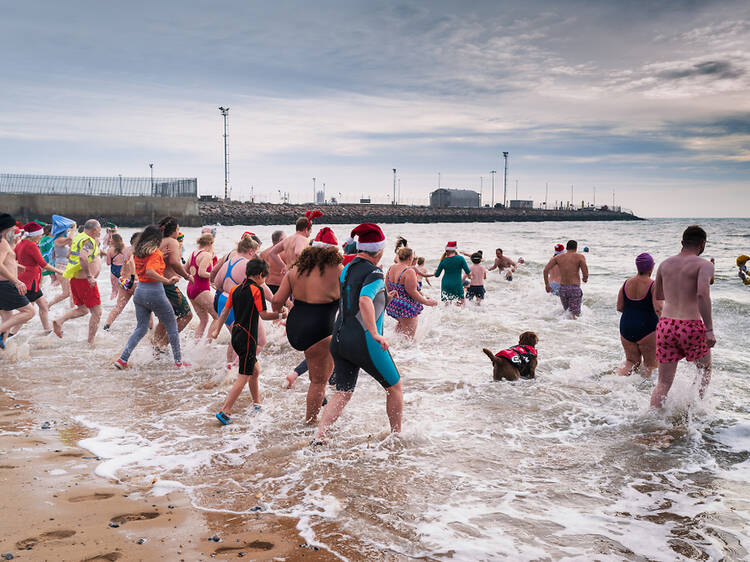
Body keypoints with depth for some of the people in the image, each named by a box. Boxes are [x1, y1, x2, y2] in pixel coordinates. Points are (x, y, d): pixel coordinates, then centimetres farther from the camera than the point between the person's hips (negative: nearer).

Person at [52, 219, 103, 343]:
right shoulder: (89, 241, -16)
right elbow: (83, 257, -33)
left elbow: (69, 256, 25)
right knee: (96, 312, 0)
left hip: (74, 279, 9)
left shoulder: (78, 238, 12)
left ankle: (59, 321, 4)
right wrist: (90, 276, -31)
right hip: (85, 281, -9)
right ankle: (91, 342, 0)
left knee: (83, 310, 21)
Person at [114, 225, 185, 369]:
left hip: (139, 291, 7)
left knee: (141, 328, 16)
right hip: (155, 291, -7)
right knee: (172, 327, 9)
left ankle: (122, 359, 4)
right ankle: (178, 362, 14)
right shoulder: (156, 252, -13)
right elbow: (150, 271, -27)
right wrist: (168, 281, -25)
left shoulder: (137, 252, 9)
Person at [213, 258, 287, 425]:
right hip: (247, 338, -9)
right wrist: (280, 314, -2)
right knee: (243, 378, -5)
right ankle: (225, 411, -10)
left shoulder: (235, 289, 10)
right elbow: (263, 315, -14)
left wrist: (217, 330, 21)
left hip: (236, 335, 9)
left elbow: (225, 311, 14)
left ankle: (257, 404, 32)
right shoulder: (256, 289, -11)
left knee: (255, 371, 22)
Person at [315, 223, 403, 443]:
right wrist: (375, 334, -34)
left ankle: (318, 438, -2)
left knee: (342, 393, 11)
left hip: (339, 340, 7)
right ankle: (397, 436, 25)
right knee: (394, 386, 14)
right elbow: (365, 301, -30)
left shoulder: (346, 269, 11)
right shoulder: (374, 273, -13)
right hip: (363, 342, -7)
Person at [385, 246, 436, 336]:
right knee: (408, 337, 3)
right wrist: (426, 302, -11)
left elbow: (387, 287, 11)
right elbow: (412, 292, -21)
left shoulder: (391, 268, 3)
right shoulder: (409, 271, -21)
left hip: (391, 305, 8)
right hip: (406, 308, -8)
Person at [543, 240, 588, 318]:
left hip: (562, 288, 4)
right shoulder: (580, 257, -1)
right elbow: (585, 275, -9)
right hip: (575, 288, -4)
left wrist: (547, 284, 9)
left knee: (566, 310, 25)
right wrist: (585, 279, 14)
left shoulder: (558, 257, 8)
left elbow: (545, 270, -2)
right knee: (575, 315, -7)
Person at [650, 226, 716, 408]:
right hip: (690, 326, -4)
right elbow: (702, 294, -21)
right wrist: (709, 330, -21)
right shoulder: (704, 264, -4)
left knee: (663, 383, 10)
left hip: (665, 325, 4)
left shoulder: (665, 263, 12)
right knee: (705, 370, 24)